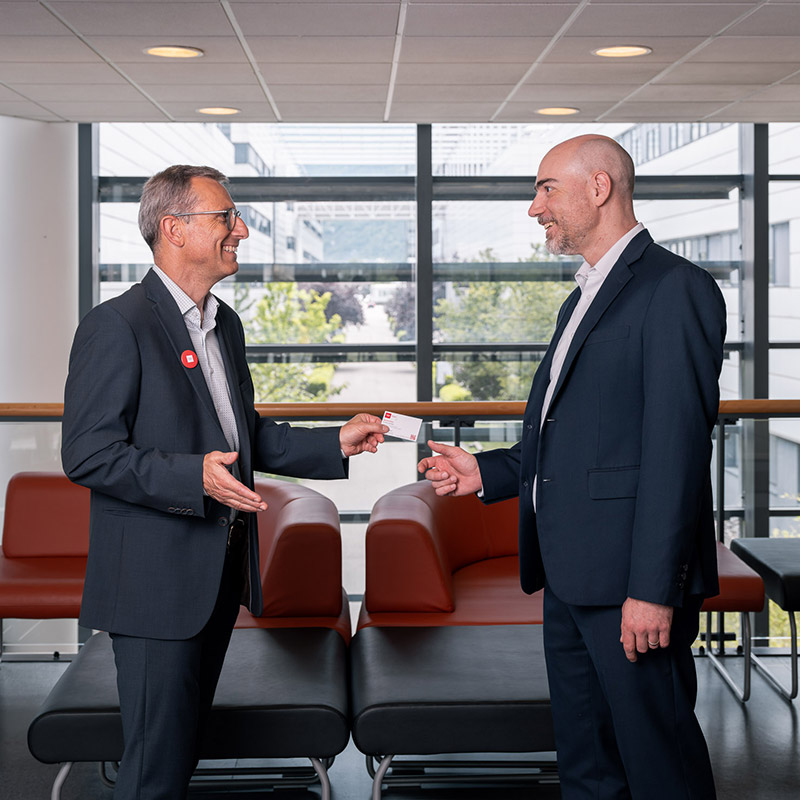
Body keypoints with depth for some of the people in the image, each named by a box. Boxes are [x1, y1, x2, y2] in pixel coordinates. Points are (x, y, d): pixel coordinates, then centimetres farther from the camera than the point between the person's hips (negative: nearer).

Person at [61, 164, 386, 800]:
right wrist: (194, 478, -28)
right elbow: (87, 454, -18)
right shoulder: (118, 325, -13)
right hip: (156, 581, -8)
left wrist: (335, 443, 12)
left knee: (186, 744, 16)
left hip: (220, 574, 8)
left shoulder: (226, 324, 15)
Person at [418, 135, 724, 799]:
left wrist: (653, 588, -21)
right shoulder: (582, 302, 21)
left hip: (630, 578, -9)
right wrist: (486, 472, 13)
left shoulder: (674, 288, -10)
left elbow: (677, 448, -17)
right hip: (568, 578, 10)